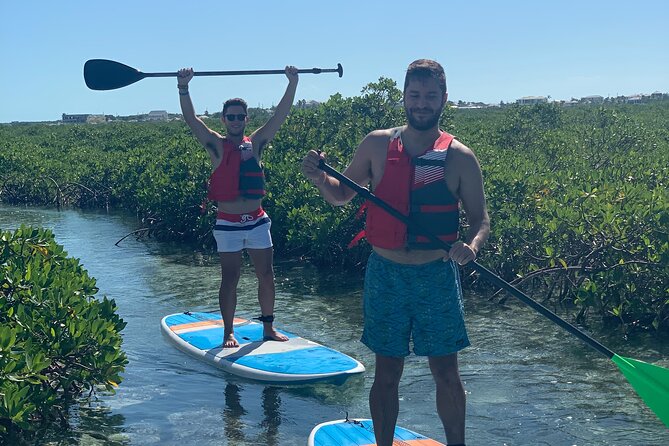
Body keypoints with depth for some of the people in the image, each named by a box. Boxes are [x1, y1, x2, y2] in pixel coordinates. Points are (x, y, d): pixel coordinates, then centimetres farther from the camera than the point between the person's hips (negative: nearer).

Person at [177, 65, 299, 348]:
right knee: (230, 279, 3)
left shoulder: (255, 143, 5)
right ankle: (228, 333, 14)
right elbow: (190, 119, -13)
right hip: (228, 223, -3)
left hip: (257, 221, 3)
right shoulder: (216, 145, -2)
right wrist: (183, 87, -25)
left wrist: (293, 83, -7)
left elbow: (280, 115, 0)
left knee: (266, 275, 7)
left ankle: (268, 327, 21)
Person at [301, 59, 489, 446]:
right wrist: (320, 177, -11)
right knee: (387, 374, 10)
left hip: (437, 276, 0)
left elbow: (480, 218, 0)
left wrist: (471, 246, -22)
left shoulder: (460, 157, -3)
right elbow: (342, 194, 11)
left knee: (446, 374, 8)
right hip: (385, 274, 1)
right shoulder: (377, 144, 1)